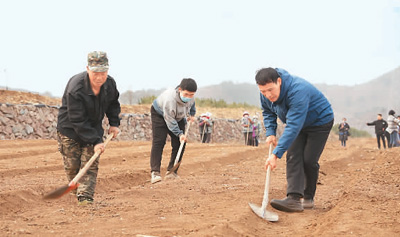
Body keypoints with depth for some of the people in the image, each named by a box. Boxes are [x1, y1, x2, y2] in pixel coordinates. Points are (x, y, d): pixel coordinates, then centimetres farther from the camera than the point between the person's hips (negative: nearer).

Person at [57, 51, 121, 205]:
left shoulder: (110, 84, -12)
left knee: (90, 165, -7)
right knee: (72, 166, 2)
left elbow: (113, 103, 13)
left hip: (94, 129, 4)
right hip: (69, 129, -4)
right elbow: (78, 121, -29)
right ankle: (79, 193, 22)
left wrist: (114, 123, 3)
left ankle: (86, 197, -12)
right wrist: (95, 141, -31)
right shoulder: (75, 88, -31)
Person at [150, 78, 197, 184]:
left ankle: (172, 171, 2)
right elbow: (170, 121, -33)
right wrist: (179, 134, -34)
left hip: (178, 117, 6)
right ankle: (155, 173, -26)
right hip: (159, 114, -6)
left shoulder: (190, 96, -23)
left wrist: (191, 114, 11)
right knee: (159, 141, -20)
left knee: (180, 143, -4)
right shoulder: (169, 99, -42)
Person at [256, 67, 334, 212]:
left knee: (309, 160, -12)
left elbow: (293, 126, -46)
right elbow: (268, 112, 8)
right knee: (293, 157, -12)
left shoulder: (297, 91, -41)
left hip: (320, 121, -7)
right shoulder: (265, 94, -16)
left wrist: (277, 154, -50)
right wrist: (270, 132, -9)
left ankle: (308, 198, 8)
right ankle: (294, 199, -23)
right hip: (299, 124, 7)